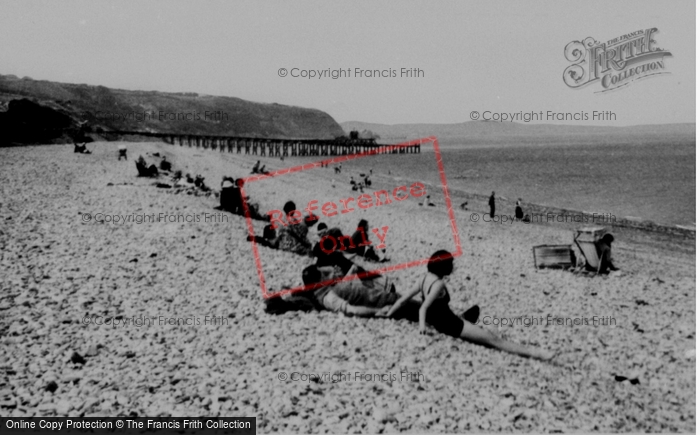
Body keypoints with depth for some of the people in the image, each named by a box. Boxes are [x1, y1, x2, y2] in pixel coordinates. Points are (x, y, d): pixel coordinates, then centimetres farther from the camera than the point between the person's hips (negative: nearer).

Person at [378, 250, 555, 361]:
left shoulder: (426, 278, 4)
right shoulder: (439, 284, -20)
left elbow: (404, 298, 7)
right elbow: (423, 308, -29)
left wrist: (389, 312, 15)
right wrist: (422, 326, -39)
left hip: (441, 322, 10)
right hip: (450, 325, -10)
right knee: (493, 339, -13)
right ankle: (532, 352, -15)